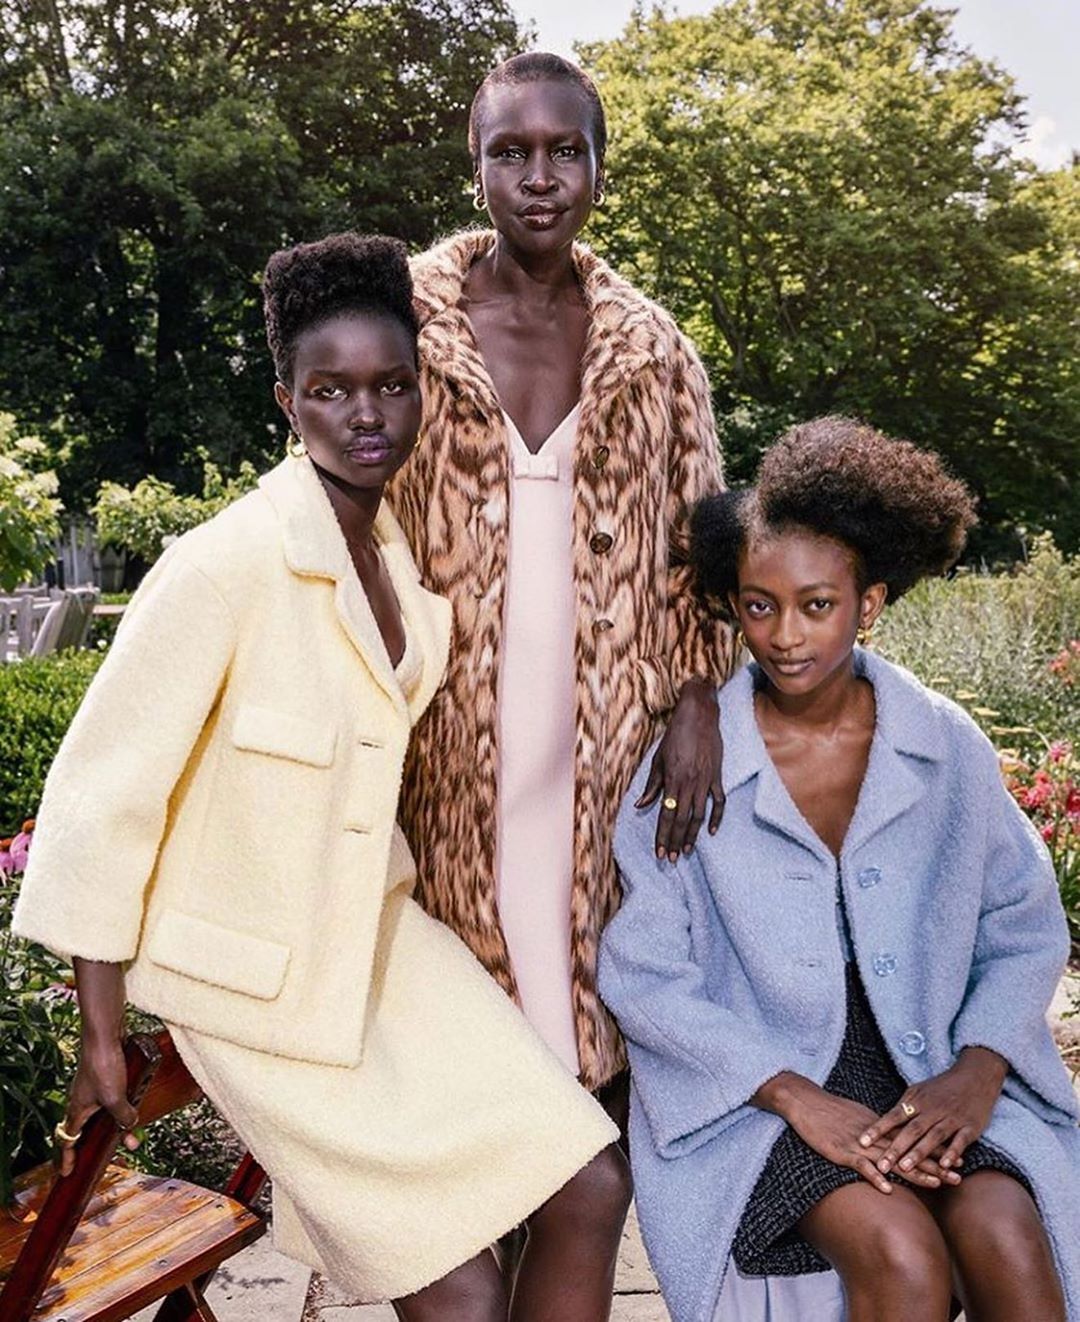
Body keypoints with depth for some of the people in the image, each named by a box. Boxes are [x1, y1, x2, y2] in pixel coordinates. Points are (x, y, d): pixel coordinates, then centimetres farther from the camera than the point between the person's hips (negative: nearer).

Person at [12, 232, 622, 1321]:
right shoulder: (224, 565, -23)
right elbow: (100, 796, -19)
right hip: (259, 983, -6)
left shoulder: (394, 546, -1)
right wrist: (102, 1040, -13)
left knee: (583, 1189, 4)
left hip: (383, 934, 7)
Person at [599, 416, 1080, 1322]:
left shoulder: (947, 748, -1)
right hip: (753, 1082, -2)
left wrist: (977, 1071, -11)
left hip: (928, 1065, 3)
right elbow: (644, 976, -8)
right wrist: (800, 1099, -17)